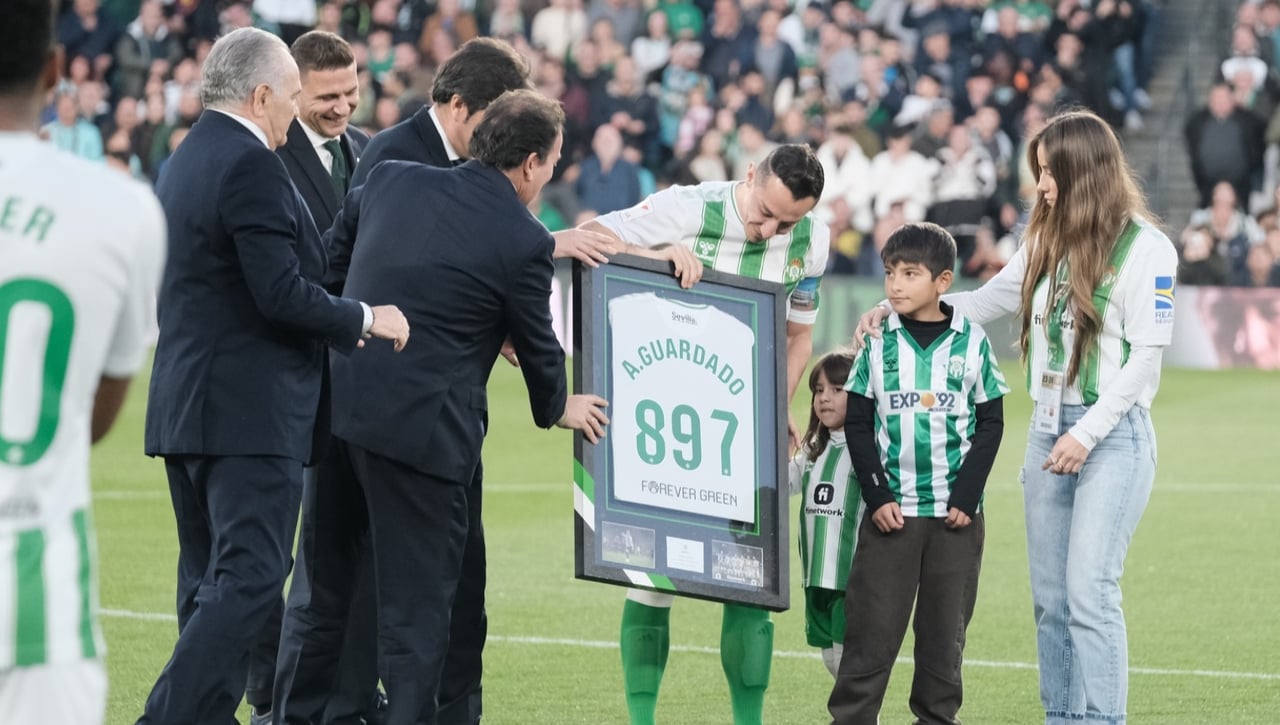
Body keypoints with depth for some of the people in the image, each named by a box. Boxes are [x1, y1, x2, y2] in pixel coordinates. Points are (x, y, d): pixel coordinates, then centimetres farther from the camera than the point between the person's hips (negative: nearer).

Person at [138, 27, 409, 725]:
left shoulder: (181, 164, 16)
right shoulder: (251, 166, -15)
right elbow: (282, 292, -20)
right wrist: (363, 319, -6)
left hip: (184, 407, 10)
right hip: (250, 413, -10)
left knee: (209, 582, 13)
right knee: (249, 578, -11)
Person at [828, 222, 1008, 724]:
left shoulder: (972, 343, 0)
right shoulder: (879, 343, 1)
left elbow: (990, 423, 3)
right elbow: (857, 423, 2)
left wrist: (966, 496, -7)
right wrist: (877, 496, -7)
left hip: (956, 514, 0)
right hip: (891, 510, 0)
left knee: (945, 628, 6)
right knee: (872, 626, -2)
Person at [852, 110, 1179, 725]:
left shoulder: (1145, 248, -8)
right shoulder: (1047, 243, 12)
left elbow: (1146, 352, -11)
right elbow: (983, 303, 19)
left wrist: (1088, 433, -14)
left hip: (1112, 432, -7)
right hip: (1048, 429, 7)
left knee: (1089, 592, -13)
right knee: (1050, 597, 5)